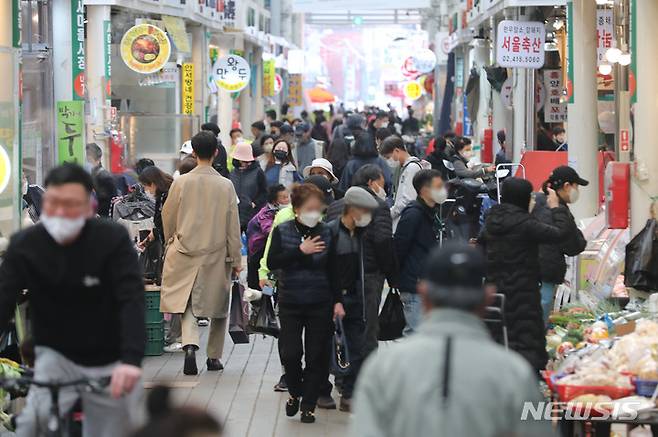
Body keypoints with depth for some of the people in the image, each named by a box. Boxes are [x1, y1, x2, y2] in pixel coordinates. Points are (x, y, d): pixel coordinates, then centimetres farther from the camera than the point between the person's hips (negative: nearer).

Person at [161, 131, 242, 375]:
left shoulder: (181, 183, -6)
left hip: (185, 254, 0)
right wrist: (236, 259, 5)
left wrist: (170, 241, 24)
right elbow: (233, 227, -4)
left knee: (187, 303, 6)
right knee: (218, 306, 15)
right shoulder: (226, 186, -7)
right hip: (216, 255, 0)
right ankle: (214, 357, 21)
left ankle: (190, 344, -19)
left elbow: (168, 217, 6)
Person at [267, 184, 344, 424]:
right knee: (290, 353, -5)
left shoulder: (326, 233, 0)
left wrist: (337, 300, -2)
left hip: (320, 304, 1)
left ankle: (308, 404, 13)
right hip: (290, 304, 0)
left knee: (317, 356, 1)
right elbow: (272, 262, -11)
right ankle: (295, 393, 22)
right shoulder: (282, 231, -1)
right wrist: (300, 251, -20)